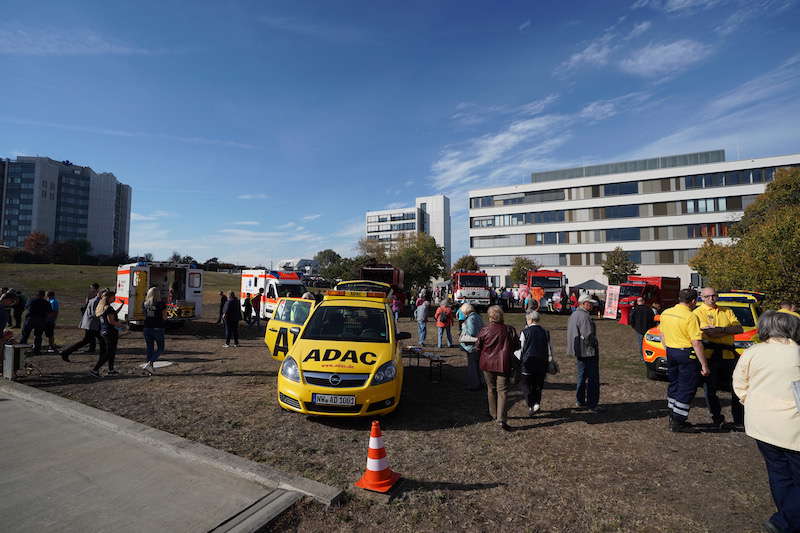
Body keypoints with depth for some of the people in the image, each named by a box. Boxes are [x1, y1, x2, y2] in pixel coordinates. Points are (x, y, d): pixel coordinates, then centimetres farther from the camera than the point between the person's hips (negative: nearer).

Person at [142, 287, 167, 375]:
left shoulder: (144, 304, 1)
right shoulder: (161, 304, -11)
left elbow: (145, 314, 13)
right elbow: (164, 316, -4)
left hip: (147, 329, 5)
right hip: (158, 329, -4)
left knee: (150, 349, 14)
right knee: (160, 349, 9)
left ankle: (151, 368, 18)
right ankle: (149, 364, -9)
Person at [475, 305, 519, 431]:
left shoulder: (484, 331, -11)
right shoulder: (509, 330, -9)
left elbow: (478, 347, -2)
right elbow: (517, 346, 1)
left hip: (487, 364, 1)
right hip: (503, 364, -1)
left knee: (491, 389, 17)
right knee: (502, 391, 3)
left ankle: (494, 414, 32)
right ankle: (502, 419, -7)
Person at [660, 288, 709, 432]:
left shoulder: (665, 313, 6)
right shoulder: (691, 317, -17)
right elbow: (696, 343, -18)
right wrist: (704, 365, -14)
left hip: (670, 352, 7)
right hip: (687, 354, -7)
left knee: (674, 385, 18)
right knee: (687, 389, 3)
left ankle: (673, 418, 26)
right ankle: (678, 423, 6)